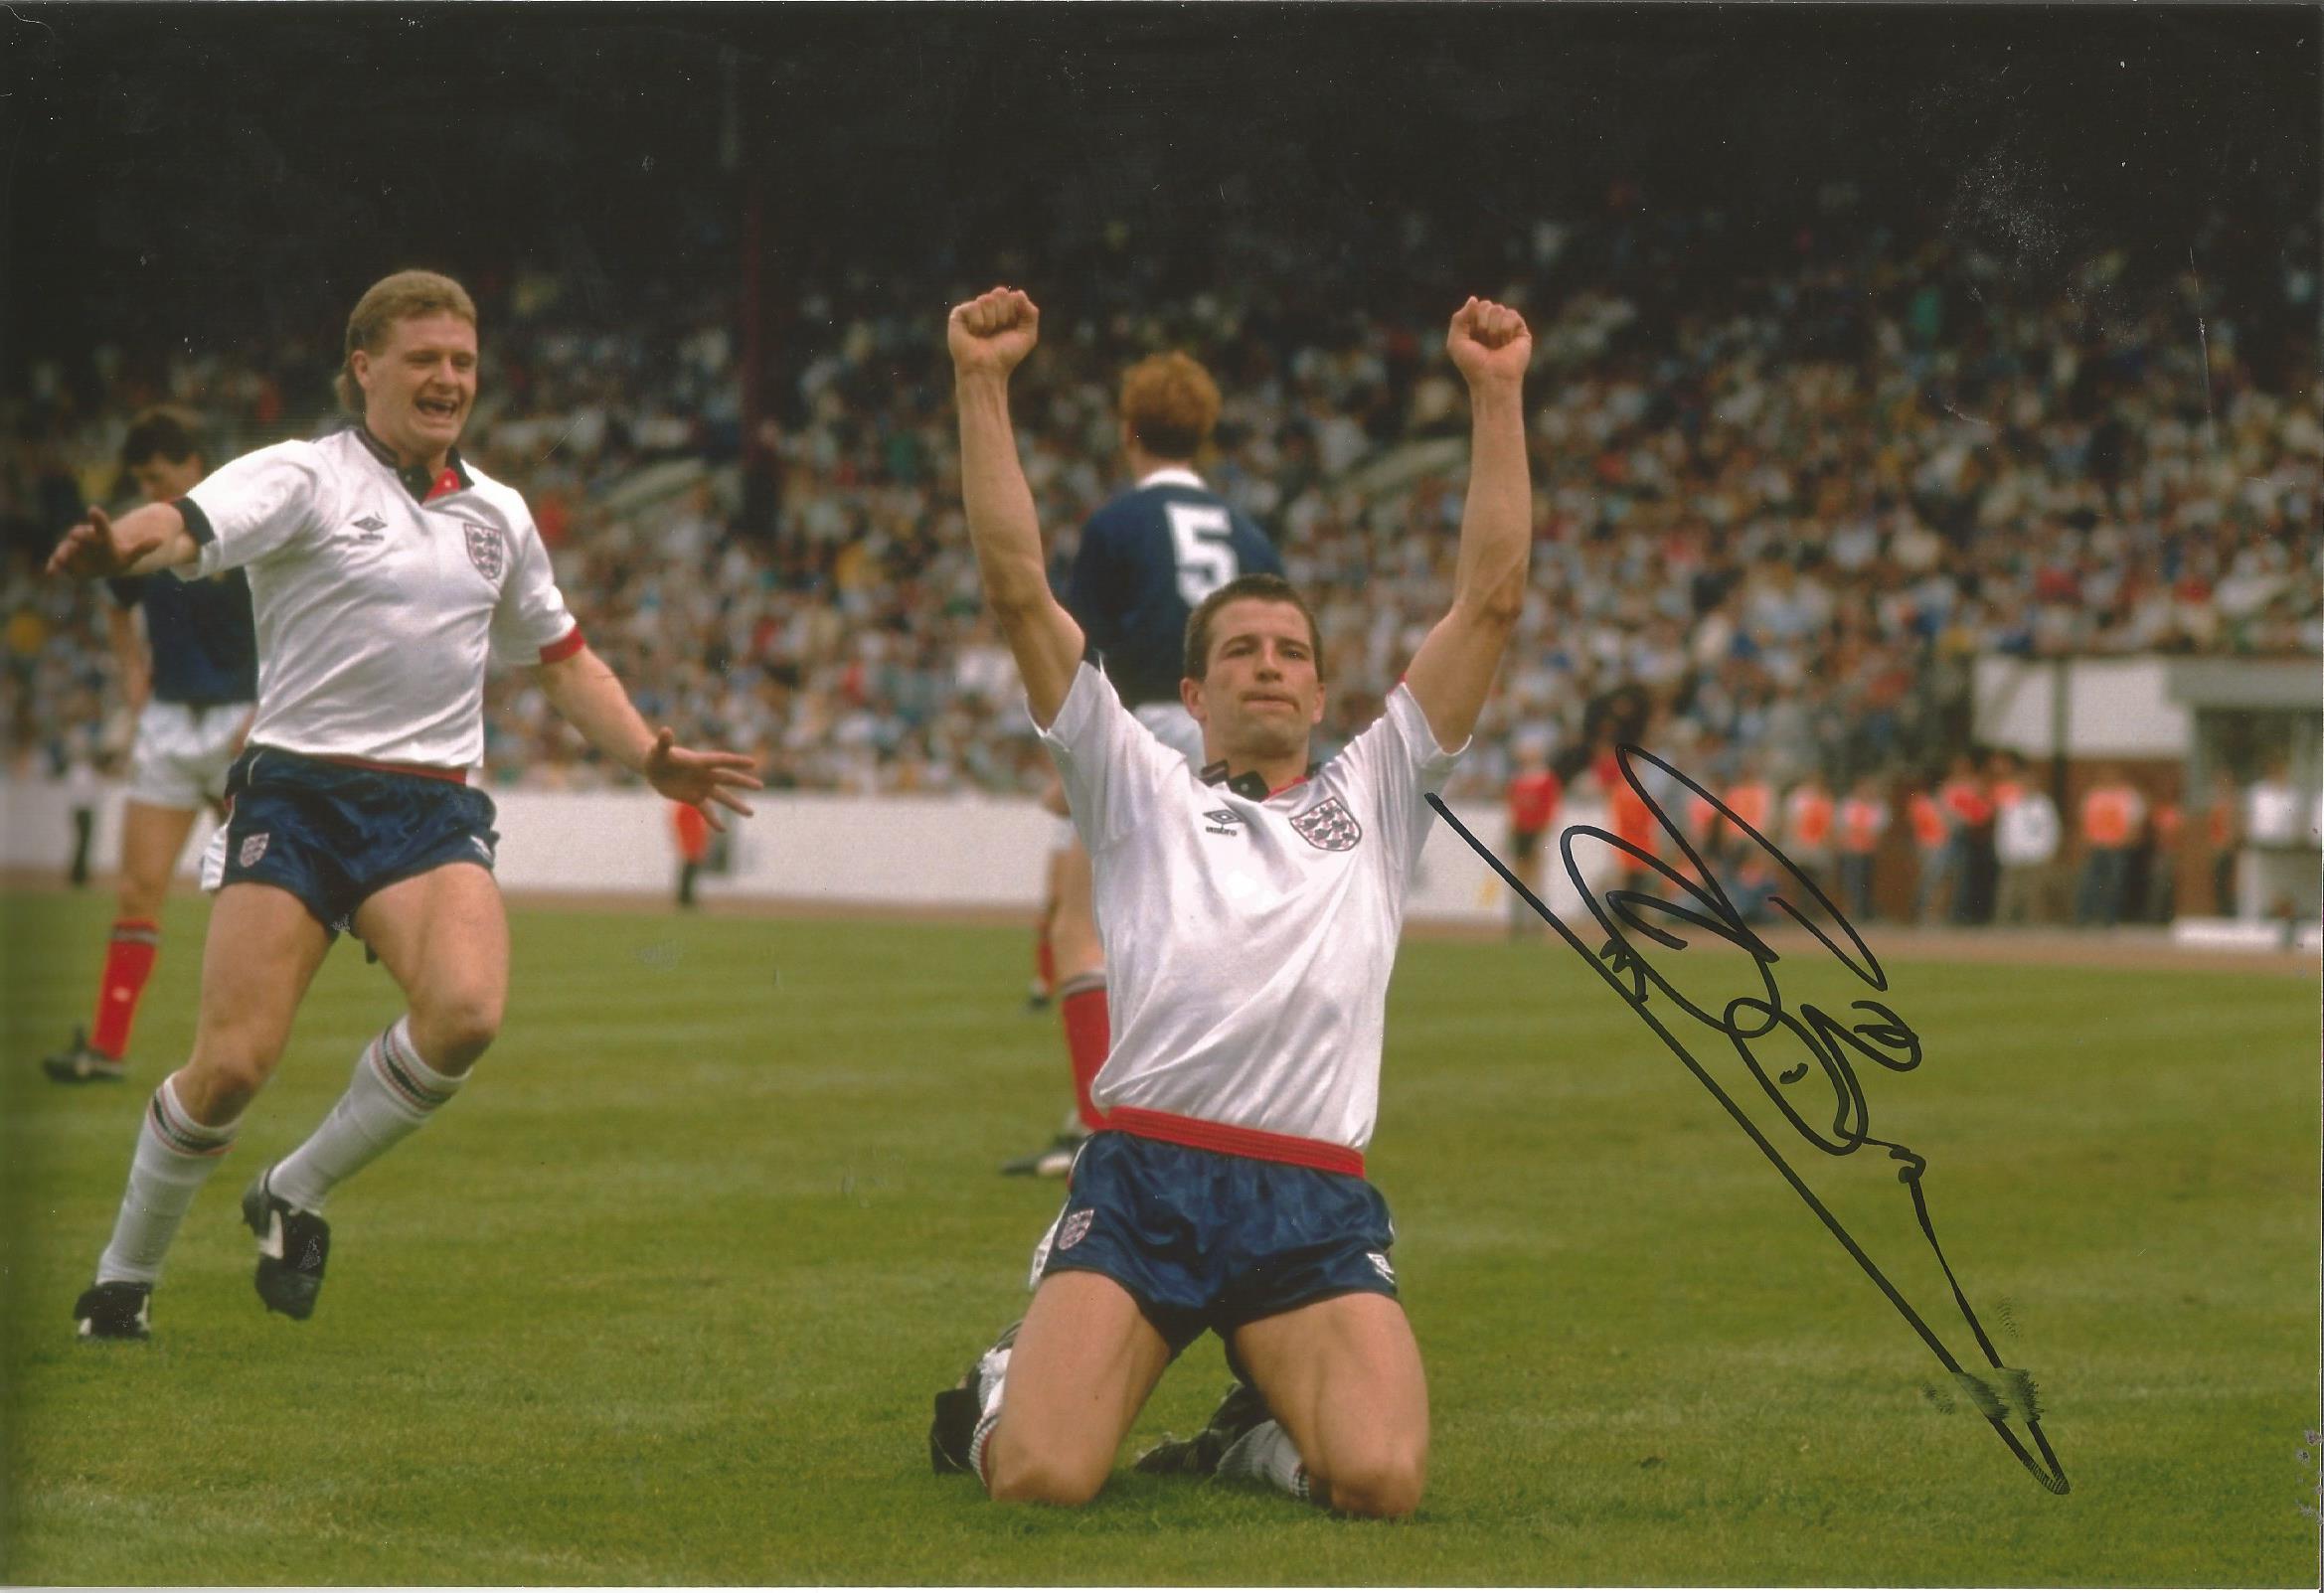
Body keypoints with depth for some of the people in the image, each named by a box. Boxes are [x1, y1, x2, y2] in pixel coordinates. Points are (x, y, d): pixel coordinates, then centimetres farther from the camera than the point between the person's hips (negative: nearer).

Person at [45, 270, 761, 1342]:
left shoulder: (498, 516, 15)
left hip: (433, 809, 4)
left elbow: (562, 659, 29)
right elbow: (189, 526, -23)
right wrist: (118, 547, -46)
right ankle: (123, 1276, 14)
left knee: (466, 1011, -25)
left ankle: (296, 1195, 0)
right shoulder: (306, 479, -3)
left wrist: (654, 759, 18)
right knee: (232, 1062, -12)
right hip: (296, 794, -4)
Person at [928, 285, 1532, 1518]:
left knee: (1383, 1480, -23)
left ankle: (1264, 1434, 15)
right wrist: (981, 386, 6)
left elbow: (1490, 599, 17)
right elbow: (1020, 592, 12)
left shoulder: (1374, 795, 23)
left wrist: (1496, 396, 12)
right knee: (1041, 1478, -21)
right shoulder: (1139, 790, 20)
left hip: (1316, 1204, 1)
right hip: (1140, 1176, -1)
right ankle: (1005, 1395, 19)